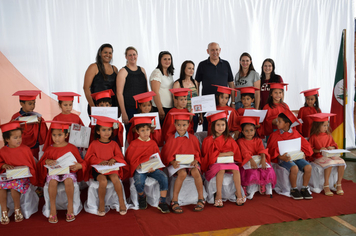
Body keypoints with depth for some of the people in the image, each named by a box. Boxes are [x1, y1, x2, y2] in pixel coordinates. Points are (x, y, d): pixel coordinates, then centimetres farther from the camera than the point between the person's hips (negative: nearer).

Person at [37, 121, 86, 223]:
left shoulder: (72, 148, 3)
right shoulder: (49, 149, 8)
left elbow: (82, 163, 6)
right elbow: (40, 164, 12)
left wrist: (78, 166, -19)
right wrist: (46, 161, -12)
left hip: (68, 171, -1)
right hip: (53, 172, 2)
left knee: (69, 180, -36)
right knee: (52, 181, -33)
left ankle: (70, 207, -20)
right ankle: (53, 209, -20)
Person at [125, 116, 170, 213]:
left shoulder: (153, 143, 11)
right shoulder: (134, 144, 2)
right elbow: (130, 160, 2)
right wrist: (138, 166, -16)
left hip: (152, 169, 3)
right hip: (139, 169, -3)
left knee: (164, 178, -25)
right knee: (139, 182, -33)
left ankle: (162, 202, -9)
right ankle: (142, 197, 4)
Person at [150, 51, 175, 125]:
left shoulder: (170, 73, 16)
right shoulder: (156, 73, -9)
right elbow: (155, 93, -16)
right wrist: (161, 110, -21)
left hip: (170, 108, 8)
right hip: (160, 108, -7)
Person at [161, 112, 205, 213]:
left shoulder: (193, 138, 6)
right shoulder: (171, 139, 2)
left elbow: (197, 153, 10)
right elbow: (167, 155, 2)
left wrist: (196, 161, -12)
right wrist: (172, 162, -18)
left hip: (191, 163, 1)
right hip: (177, 164, -1)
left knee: (195, 172, -32)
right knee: (182, 174, -34)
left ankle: (201, 199, -17)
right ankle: (174, 201, -24)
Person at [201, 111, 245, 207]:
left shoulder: (229, 139, 9)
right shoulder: (208, 140, -3)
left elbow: (234, 152, 5)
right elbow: (211, 155, -8)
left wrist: (220, 154, -11)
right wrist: (227, 153, -10)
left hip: (228, 163, 4)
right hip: (214, 164, -3)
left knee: (236, 169, -27)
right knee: (221, 169, -35)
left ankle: (239, 193, -22)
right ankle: (218, 195, -31)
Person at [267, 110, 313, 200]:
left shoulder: (295, 133, 10)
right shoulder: (275, 135, 3)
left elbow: (305, 144, 13)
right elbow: (271, 149, -2)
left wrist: (304, 154, -5)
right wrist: (280, 156, -18)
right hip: (283, 158, -3)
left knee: (308, 167, -22)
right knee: (294, 168, -33)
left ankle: (304, 188, -1)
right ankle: (294, 189, -10)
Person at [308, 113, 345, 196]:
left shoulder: (328, 135, 12)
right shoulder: (313, 137, -4)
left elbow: (334, 145, 20)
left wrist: (332, 148, -3)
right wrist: (319, 150, -17)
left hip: (330, 155, 6)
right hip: (319, 157, -5)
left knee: (342, 162, -20)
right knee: (330, 163, -34)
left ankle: (338, 184, -6)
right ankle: (326, 186, -22)